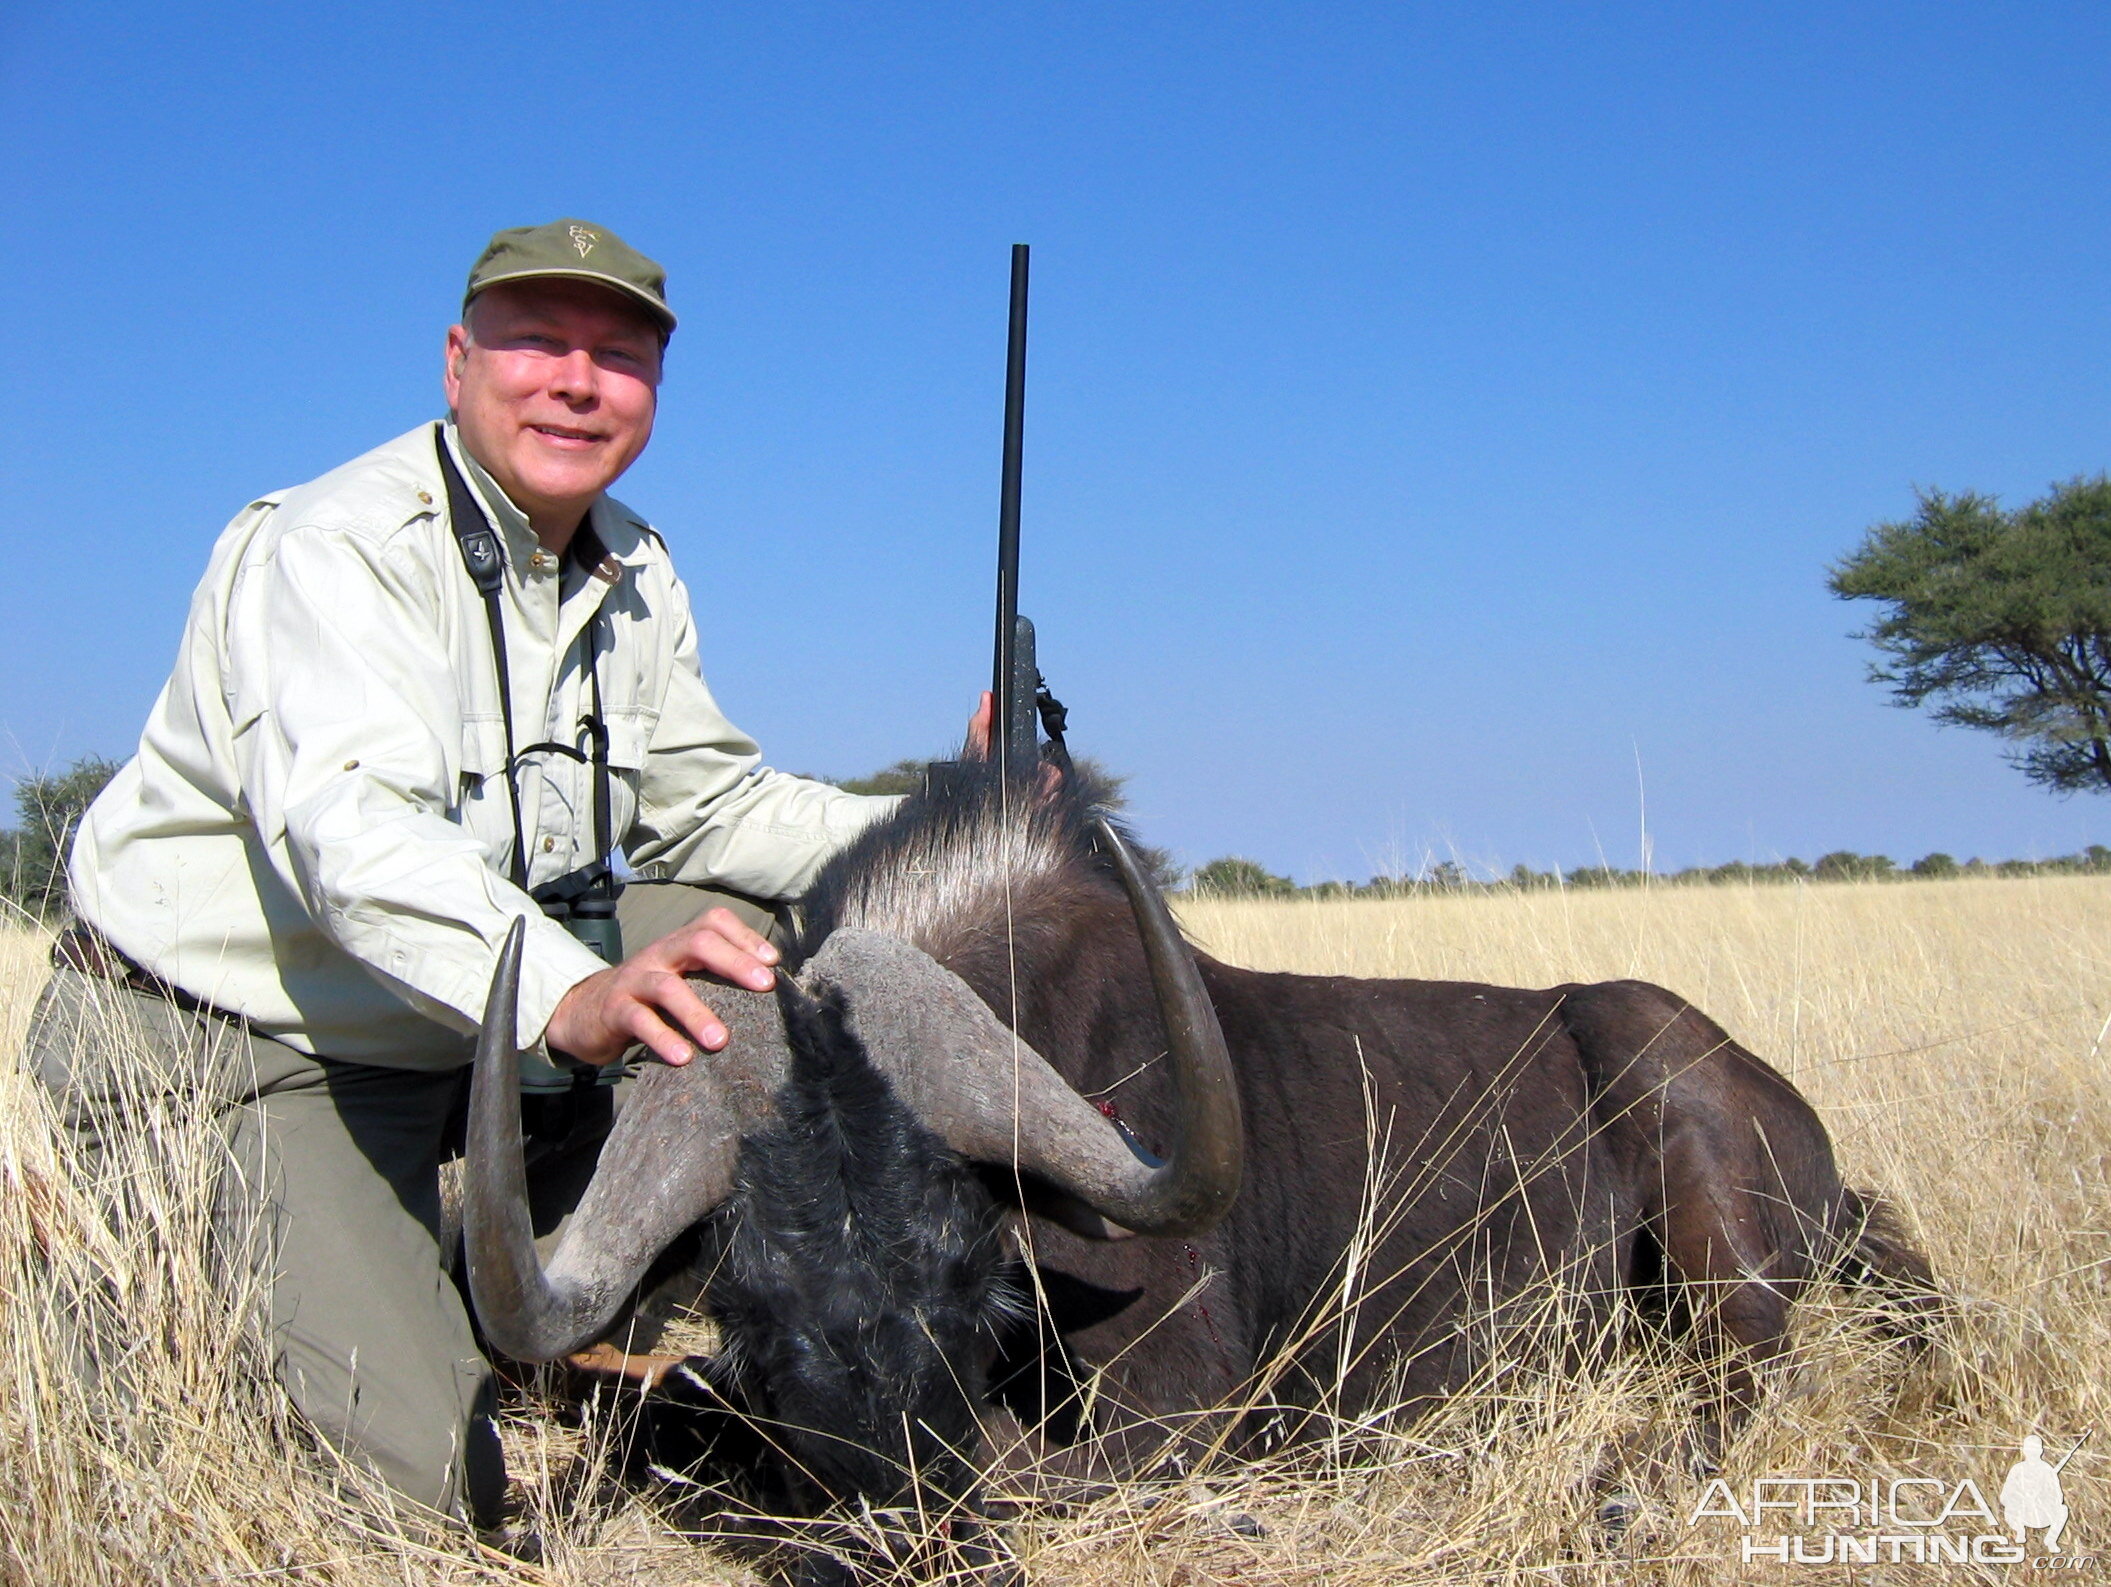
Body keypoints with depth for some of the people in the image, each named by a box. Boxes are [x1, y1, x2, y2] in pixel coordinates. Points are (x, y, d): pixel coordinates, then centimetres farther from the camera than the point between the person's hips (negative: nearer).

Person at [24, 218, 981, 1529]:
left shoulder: (636, 571, 5)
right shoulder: (333, 549, -22)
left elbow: (710, 805, 7)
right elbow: (351, 828, -38)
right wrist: (569, 999, -56)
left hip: (481, 1023, 8)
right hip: (236, 1051, -8)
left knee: (764, 927, -7)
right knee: (430, 1477, -19)